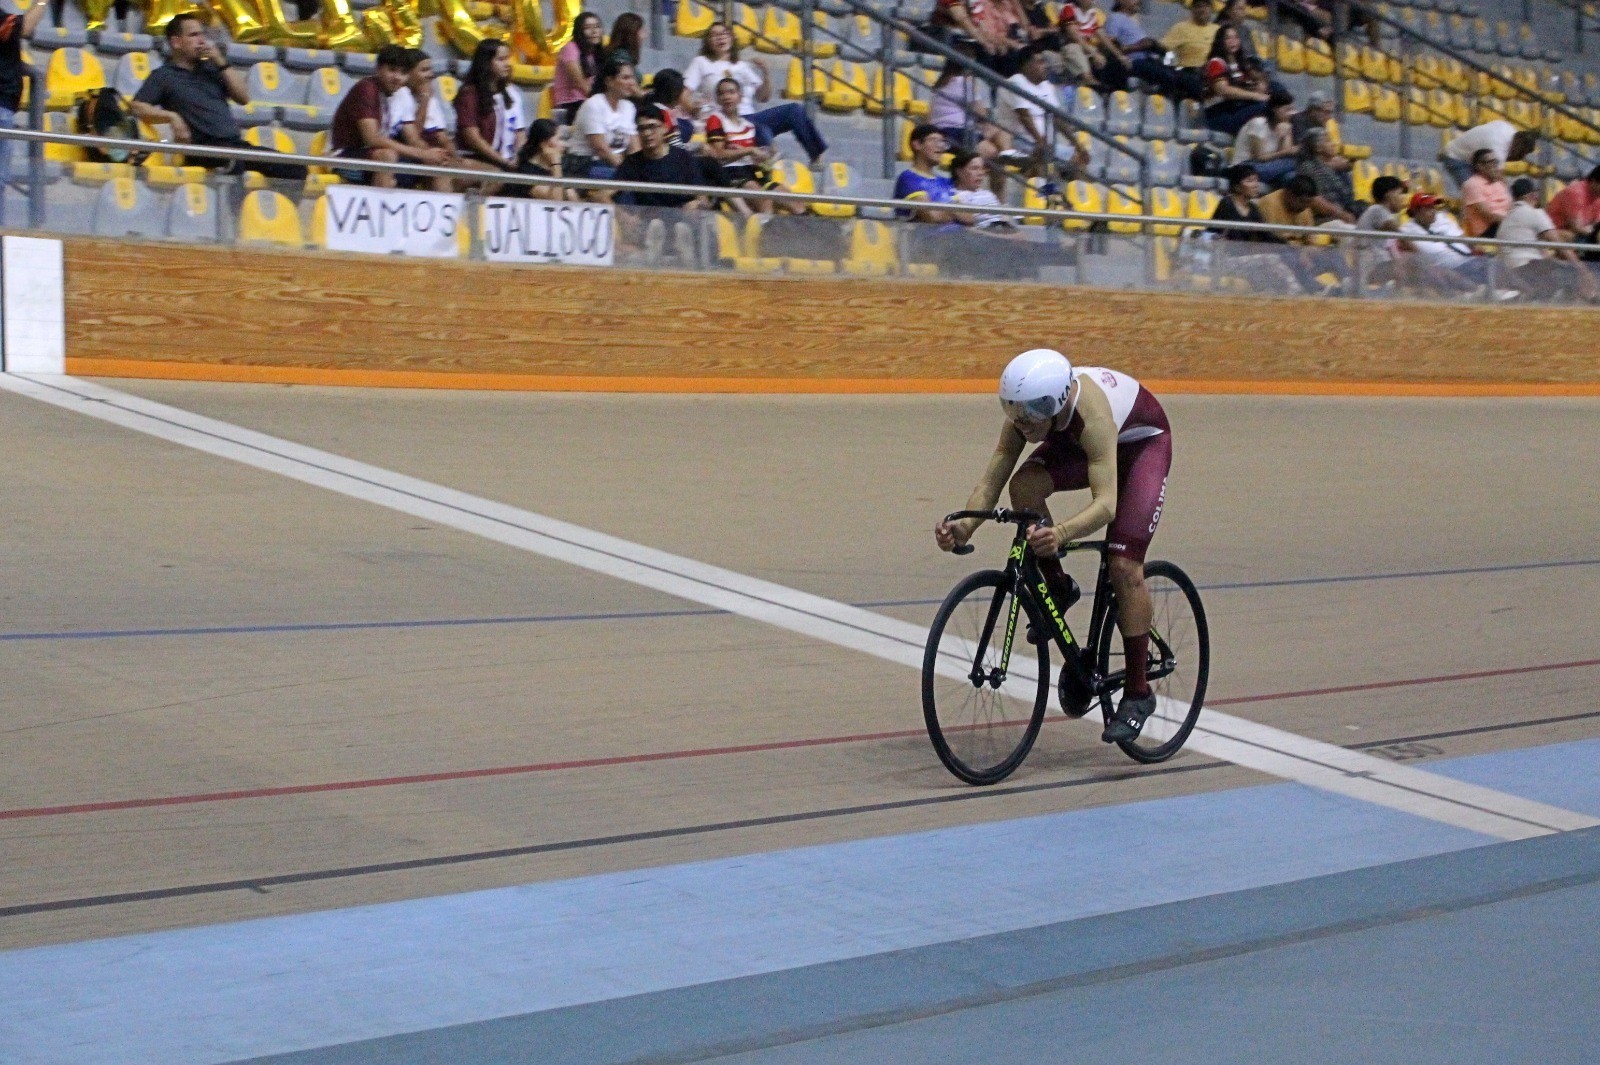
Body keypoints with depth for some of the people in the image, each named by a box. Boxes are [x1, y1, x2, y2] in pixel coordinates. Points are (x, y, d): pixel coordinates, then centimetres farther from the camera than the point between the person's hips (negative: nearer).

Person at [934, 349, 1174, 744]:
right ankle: (1057, 588, -1)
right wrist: (966, 526, -45)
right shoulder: (1026, 411, -28)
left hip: (1142, 441, -5)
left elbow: (1106, 502, -51)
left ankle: (1138, 693, -5)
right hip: (1076, 443, 6)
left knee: (1124, 566, -18)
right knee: (1024, 486, -25)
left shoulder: (1091, 414, -44)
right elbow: (993, 477, -27)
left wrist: (1062, 533, -69)